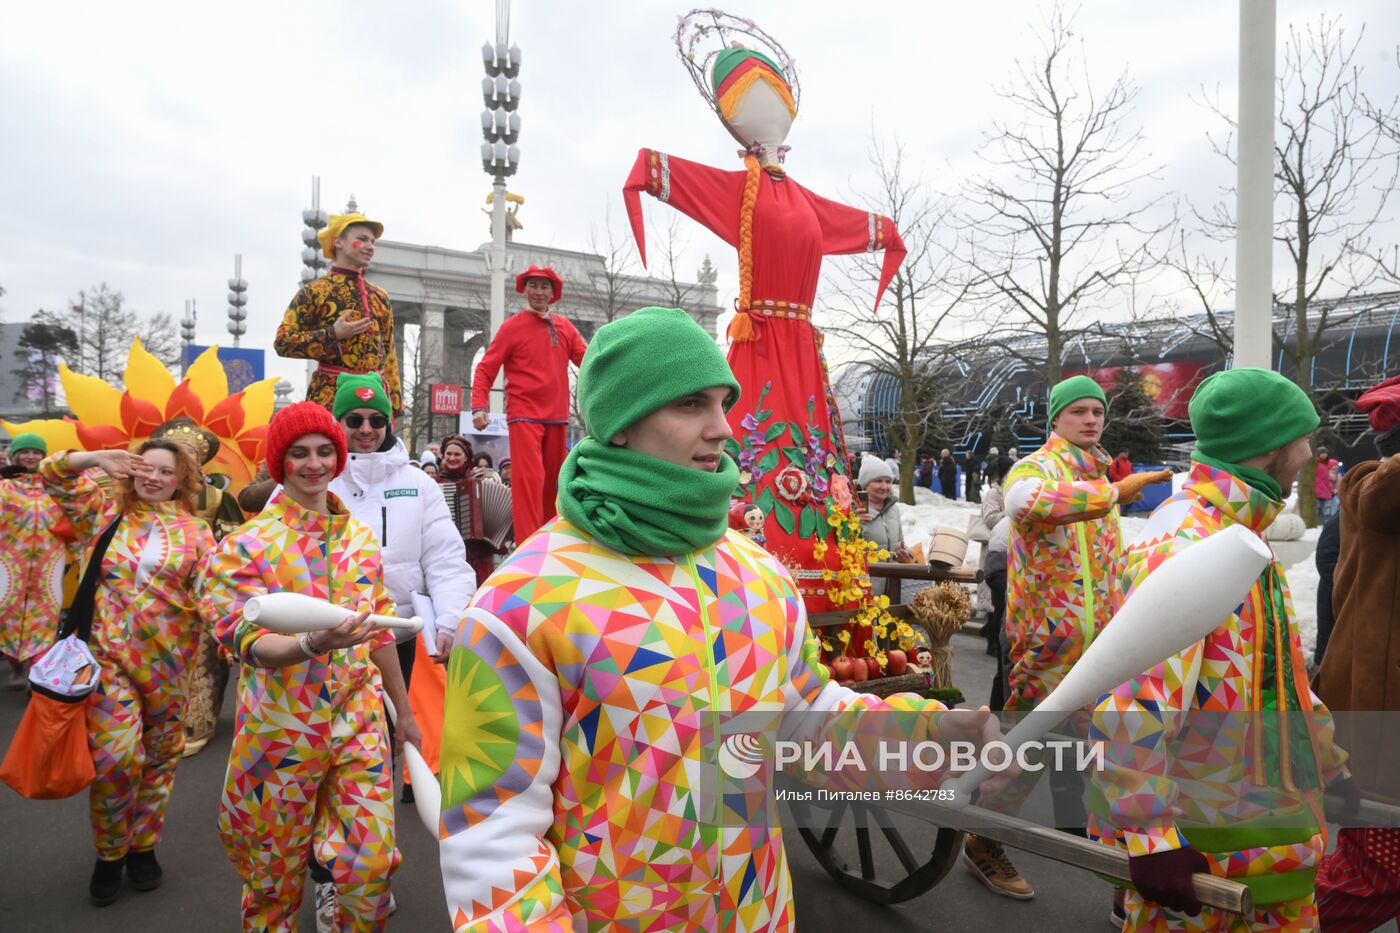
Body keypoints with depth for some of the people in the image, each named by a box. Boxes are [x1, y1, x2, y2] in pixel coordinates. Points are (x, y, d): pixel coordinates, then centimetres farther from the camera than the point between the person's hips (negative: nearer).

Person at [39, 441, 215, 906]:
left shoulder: (195, 531, 3)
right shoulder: (106, 512, 7)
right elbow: (53, 474, 7)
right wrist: (98, 459, -11)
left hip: (166, 659, 1)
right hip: (107, 653, -1)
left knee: (159, 755, 12)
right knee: (114, 757, -9)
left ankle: (143, 846, 33)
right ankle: (109, 852, 17)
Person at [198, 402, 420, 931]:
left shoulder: (361, 538, 4)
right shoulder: (247, 545, -8)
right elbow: (249, 643, -16)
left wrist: (404, 711, 16)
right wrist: (314, 644, -36)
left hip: (359, 723, 3)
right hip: (282, 731, -2)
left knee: (371, 865, 3)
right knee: (276, 876, 15)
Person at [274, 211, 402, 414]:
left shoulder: (380, 297, 18)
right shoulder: (314, 291, 2)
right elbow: (282, 342, -2)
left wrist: (394, 400, 12)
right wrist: (333, 335, -13)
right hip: (331, 396, -5)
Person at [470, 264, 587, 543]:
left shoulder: (564, 326, 12)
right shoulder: (512, 326, 1)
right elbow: (485, 369, -2)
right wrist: (479, 406, -15)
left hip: (557, 417, 5)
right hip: (524, 416, -5)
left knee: (552, 480, 12)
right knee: (530, 478, -14)